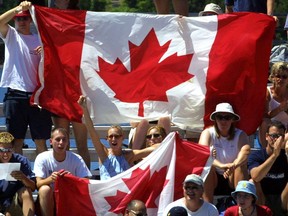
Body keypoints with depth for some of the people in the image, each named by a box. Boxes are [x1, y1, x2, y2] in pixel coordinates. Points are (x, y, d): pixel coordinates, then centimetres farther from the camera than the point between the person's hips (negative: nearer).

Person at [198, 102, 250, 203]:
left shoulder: (240, 135, -6)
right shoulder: (208, 133, -7)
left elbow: (246, 150, -29)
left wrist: (233, 165, -51)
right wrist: (220, 165, -47)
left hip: (233, 179, 0)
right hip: (214, 178, 0)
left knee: (241, 164, -26)